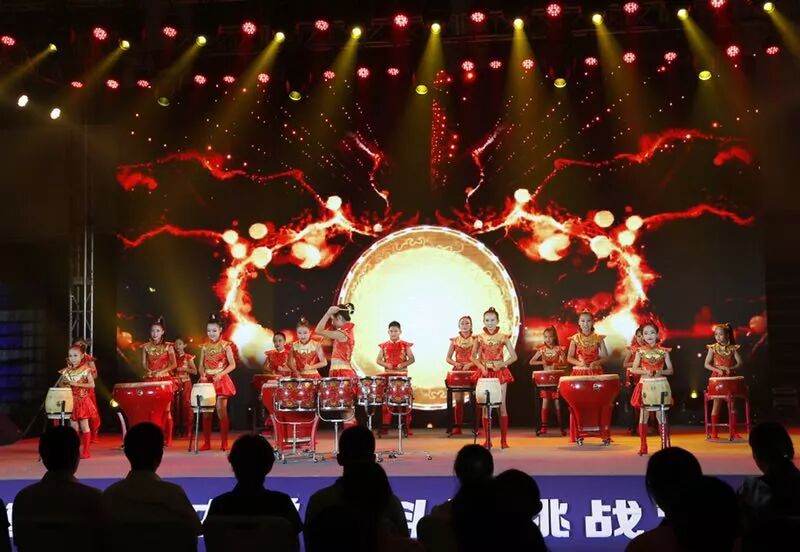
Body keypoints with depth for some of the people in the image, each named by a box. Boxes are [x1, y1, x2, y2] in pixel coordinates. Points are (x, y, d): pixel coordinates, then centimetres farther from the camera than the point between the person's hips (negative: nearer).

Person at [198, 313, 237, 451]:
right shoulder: (204, 347, 8)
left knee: (221, 411, -6)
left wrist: (221, 374, -19)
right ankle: (206, 442, 9)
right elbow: (201, 365, 10)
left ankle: (224, 442, 1)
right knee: (206, 412, 2)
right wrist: (202, 375, -10)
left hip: (221, 380, -4)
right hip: (207, 381, 4)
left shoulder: (225, 346, -3)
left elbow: (232, 365, -7)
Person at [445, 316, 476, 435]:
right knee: (459, 400, -1)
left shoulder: (476, 340, 3)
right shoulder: (454, 340, 8)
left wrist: (471, 364, -19)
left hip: (473, 371, -1)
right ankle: (457, 427, 3)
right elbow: (448, 358, 9)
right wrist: (455, 363, -11)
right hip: (458, 372, 1)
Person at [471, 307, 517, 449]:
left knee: (502, 405, -2)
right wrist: (481, 366, -8)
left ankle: (504, 439, 4)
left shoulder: (503, 337, -2)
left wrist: (502, 364, -14)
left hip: (500, 372, -1)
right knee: (486, 406, 2)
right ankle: (487, 440, 8)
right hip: (484, 373, 1)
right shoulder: (479, 337, 2)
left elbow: (514, 356, 0)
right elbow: (473, 356, 9)